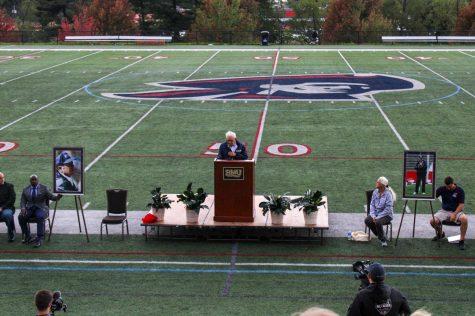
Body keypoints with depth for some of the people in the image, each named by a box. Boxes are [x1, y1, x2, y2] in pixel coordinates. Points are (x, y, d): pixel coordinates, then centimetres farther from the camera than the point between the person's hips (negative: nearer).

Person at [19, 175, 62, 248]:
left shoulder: (44, 188, 2)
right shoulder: (25, 190, 11)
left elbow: (51, 197, -5)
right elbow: (23, 201, 8)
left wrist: (57, 197, -27)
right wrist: (23, 208, -13)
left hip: (41, 208, -3)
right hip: (29, 209, 3)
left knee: (40, 217, -36)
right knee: (21, 217, -26)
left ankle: (39, 239, -36)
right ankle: (27, 237, -14)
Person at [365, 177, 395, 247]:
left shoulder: (388, 194, -17)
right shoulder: (375, 192, 1)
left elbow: (388, 209, -20)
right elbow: (372, 204, 4)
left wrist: (378, 217, -23)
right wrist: (373, 215, -11)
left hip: (386, 215, -6)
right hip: (376, 212, 6)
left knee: (378, 222, -35)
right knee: (367, 220, -21)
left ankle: (383, 239, -8)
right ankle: (381, 237, -2)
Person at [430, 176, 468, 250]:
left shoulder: (460, 190, -8)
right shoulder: (442, 189, -2)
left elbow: (461, 204, -10)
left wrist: (454, 214, -23)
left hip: (456, 211, -2)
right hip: (444, 211, 2)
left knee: (464, 219, -36)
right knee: (433, 221, -24)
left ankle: (462, 240, -18)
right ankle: (440, 234, 11)